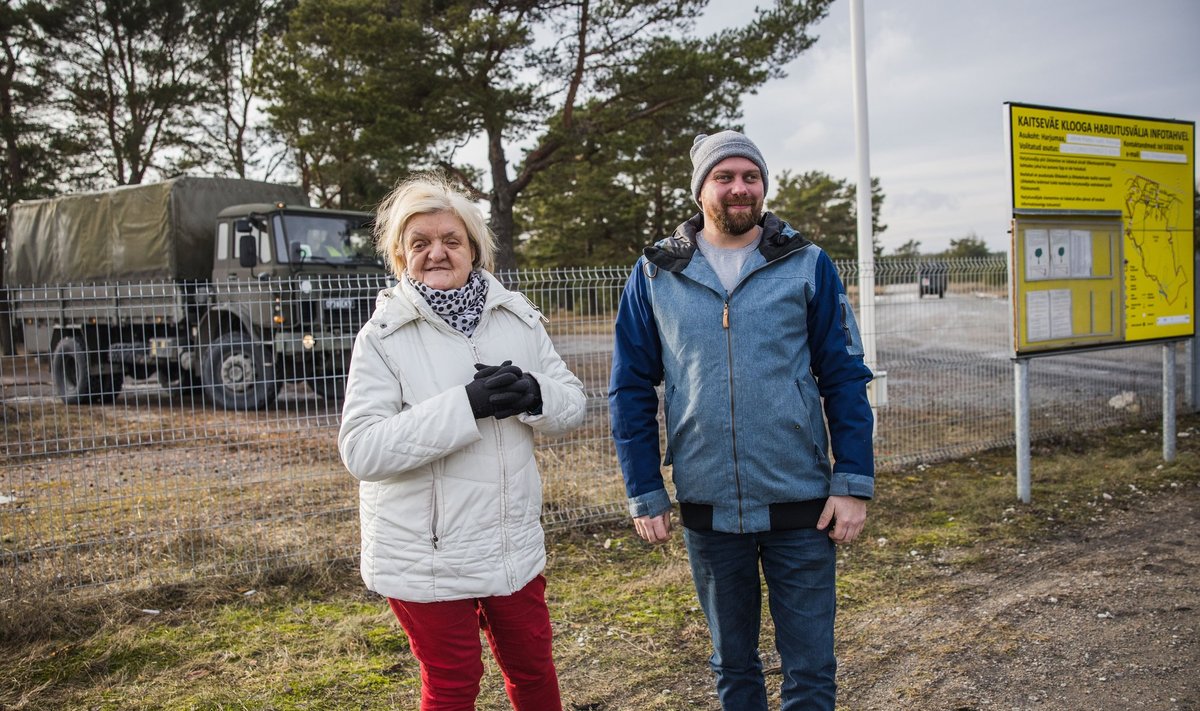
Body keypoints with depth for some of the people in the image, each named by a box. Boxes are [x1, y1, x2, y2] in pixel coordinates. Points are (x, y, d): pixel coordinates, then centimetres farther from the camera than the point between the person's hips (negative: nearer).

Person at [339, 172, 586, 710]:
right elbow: (360, 448, -19)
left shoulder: (517, 317, 2)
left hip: (514, 543, 4)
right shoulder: (383, 335, -10)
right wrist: (466, 405, -27)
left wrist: (532, 395, -18)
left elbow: (572, 402, 5)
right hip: (426, 557, -4)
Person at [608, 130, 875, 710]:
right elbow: (630, 389, 3)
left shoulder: (807, 265, -1)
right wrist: (645, 494, 0)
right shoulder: (654, 274, 0)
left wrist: (853, 484, -7)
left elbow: (845, 378, -1)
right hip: (707, 509, 1)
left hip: (800, 507, -1)